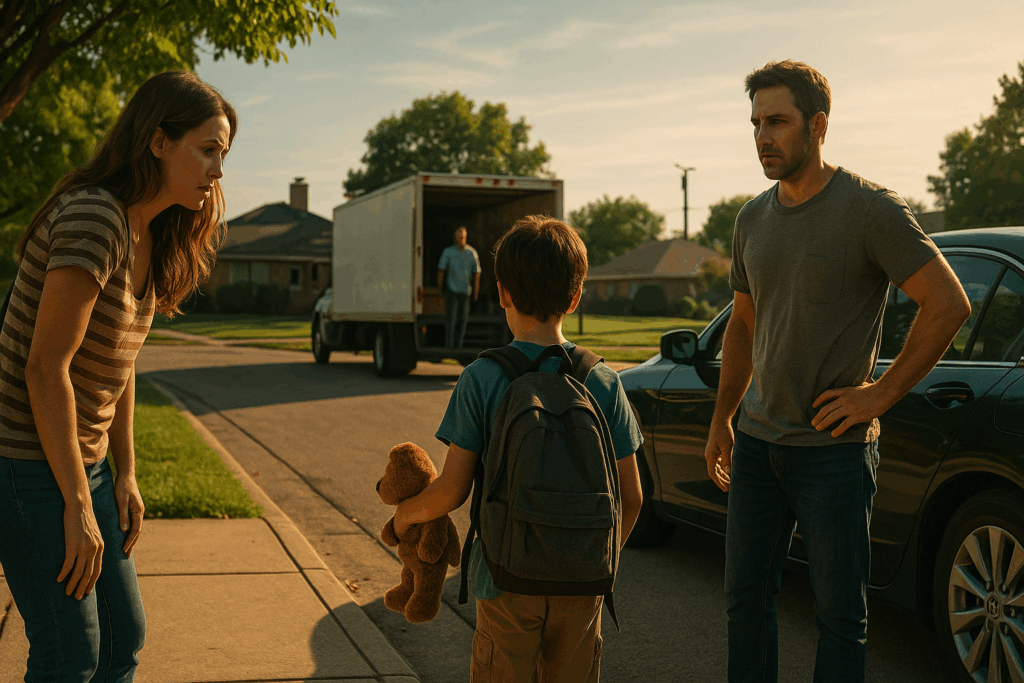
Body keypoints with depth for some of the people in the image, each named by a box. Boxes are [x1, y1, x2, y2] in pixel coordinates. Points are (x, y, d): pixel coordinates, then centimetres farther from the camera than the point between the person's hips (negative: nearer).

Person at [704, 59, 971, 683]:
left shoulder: (870, 208, -11)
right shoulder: (753, 218, 9)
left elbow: (949, 304, -14)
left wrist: (882, 393, -14)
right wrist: (722, 420, 16)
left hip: (833, 449, -6)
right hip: (757, 441, 6)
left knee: (840, 615, 3)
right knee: (747, 598, 13)